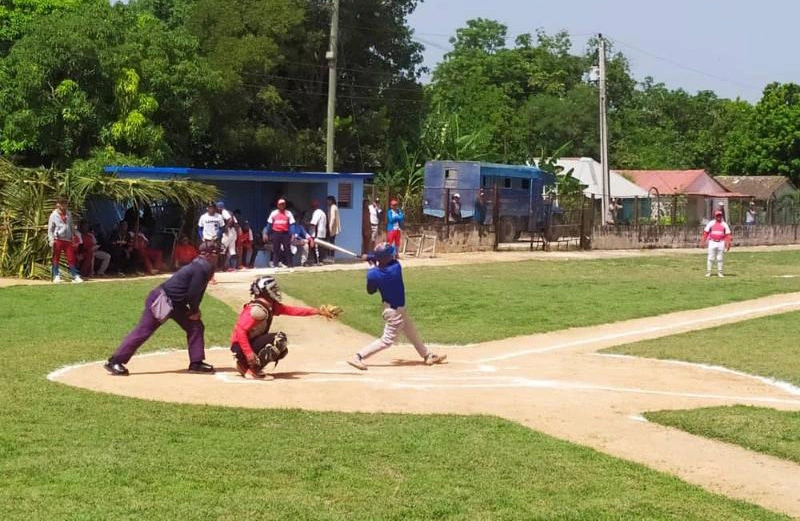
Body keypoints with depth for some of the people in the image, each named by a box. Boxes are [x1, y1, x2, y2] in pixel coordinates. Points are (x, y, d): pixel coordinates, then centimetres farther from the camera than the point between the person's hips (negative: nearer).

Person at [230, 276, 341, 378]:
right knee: (279, 339, -22)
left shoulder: (271, 306, 7)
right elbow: (240, 331, -27)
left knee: (281, 350, 21)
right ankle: (252, 369, -16)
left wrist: (318, 311, 5)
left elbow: (293, 310, 8)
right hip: (241, 347, -10)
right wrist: (249, 354, -31)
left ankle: (245, 364, 11)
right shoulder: (257, 309, -22)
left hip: (251, 344, 10)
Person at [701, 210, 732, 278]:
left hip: (721, 243, 1)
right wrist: (702, 242, -6)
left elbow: (728, 235, 4)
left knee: (719, 258, 5)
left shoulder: (724, 224, 6)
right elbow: (705, 233, 0)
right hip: (712, 242, -1)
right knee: (710, 258, -3)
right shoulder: (711, 223, 2)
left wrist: (728, 244, -5)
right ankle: (708, 272, 2)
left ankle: (719, 272, 12)